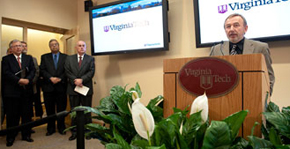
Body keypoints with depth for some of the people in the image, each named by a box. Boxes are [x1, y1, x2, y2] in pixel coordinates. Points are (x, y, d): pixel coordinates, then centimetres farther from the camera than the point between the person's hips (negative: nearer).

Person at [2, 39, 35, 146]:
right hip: (11, 91, -2)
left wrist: (27, 79, -14)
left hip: (26, 90, 2)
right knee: (12, 115, 5)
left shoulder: (28, 58, 12)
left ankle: (26, 135, 21)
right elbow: (6, 73, -8)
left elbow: (32, 71, 4)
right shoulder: (6, 59, 3)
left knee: (26, 114, 9)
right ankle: (11, 137, 19)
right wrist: (19, 80, -19)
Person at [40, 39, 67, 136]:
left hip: (61, 86, -1)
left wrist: (60, 79, -14)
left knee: (61, 109, 5)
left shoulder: (65, 57, 7)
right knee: (49, 109, 7)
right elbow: (42, 70, 1)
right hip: (48, 87, 1)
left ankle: (61, 128, 17)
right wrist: (51, 78, -13)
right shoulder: (44, 57, 12)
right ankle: (51, 128, 20)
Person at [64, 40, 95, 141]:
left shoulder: (90, 59, 7)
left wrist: (81, 80, -18)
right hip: (73, 88, 2)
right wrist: (75, 80, -15)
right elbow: (67, 72, 0)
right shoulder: (69, 58, 11)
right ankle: (74, 132, 17)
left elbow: (91, 72, -5)